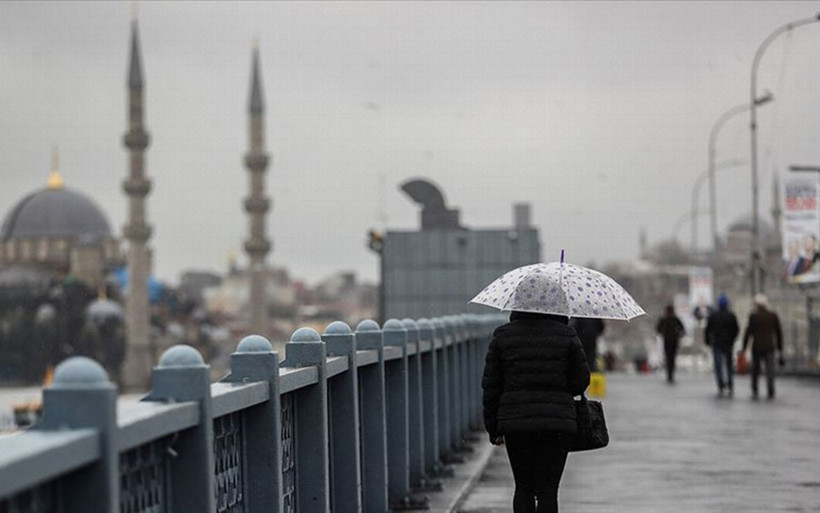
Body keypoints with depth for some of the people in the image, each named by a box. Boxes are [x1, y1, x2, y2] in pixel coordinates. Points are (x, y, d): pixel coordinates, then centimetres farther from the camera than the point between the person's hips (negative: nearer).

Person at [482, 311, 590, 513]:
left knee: (523, 488, 14)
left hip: (515, 422, 1)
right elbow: (581, 380, 3)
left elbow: (490, 386, 3)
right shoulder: (566, 335, -1)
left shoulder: (503, 336, 2)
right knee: (547, 490, 0)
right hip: (557, 422, -1)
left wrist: (493, 429, 10)